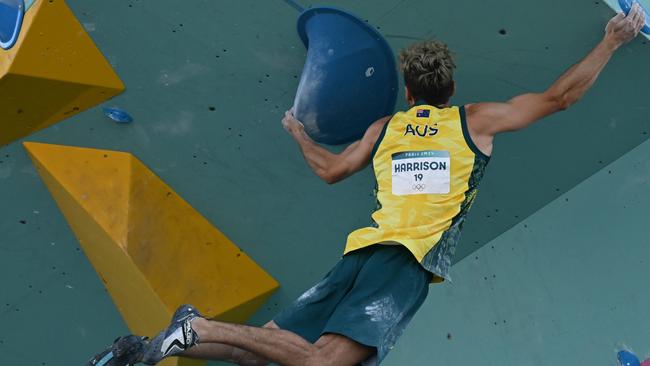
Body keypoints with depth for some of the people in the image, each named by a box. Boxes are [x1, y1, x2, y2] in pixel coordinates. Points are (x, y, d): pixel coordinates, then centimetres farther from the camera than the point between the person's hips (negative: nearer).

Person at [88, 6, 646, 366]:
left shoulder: (386, 127, 23)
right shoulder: (476, 121, 13)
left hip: (365, 250, 6)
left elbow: (330, 169, 30)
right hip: (411, 258, -5)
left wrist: (298, 134, 50)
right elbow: (558, 97, 16)